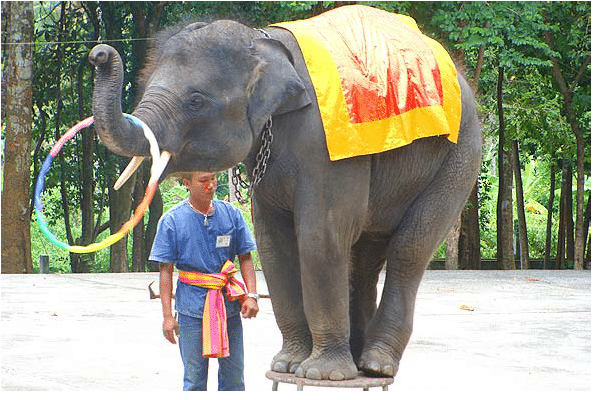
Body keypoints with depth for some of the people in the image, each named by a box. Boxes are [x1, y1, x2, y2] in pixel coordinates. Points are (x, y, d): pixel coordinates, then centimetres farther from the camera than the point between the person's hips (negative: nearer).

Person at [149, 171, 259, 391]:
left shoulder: (231, 214, 6)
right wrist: (167, 315, -7)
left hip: (229, 303, 3)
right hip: (192, 306, -3)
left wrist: (251, 295, -3)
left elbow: (245, 258, 10)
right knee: (194, 375, 3)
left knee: (234, 372, 6)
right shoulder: (172, 220, -2)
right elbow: (166, 269, -2)